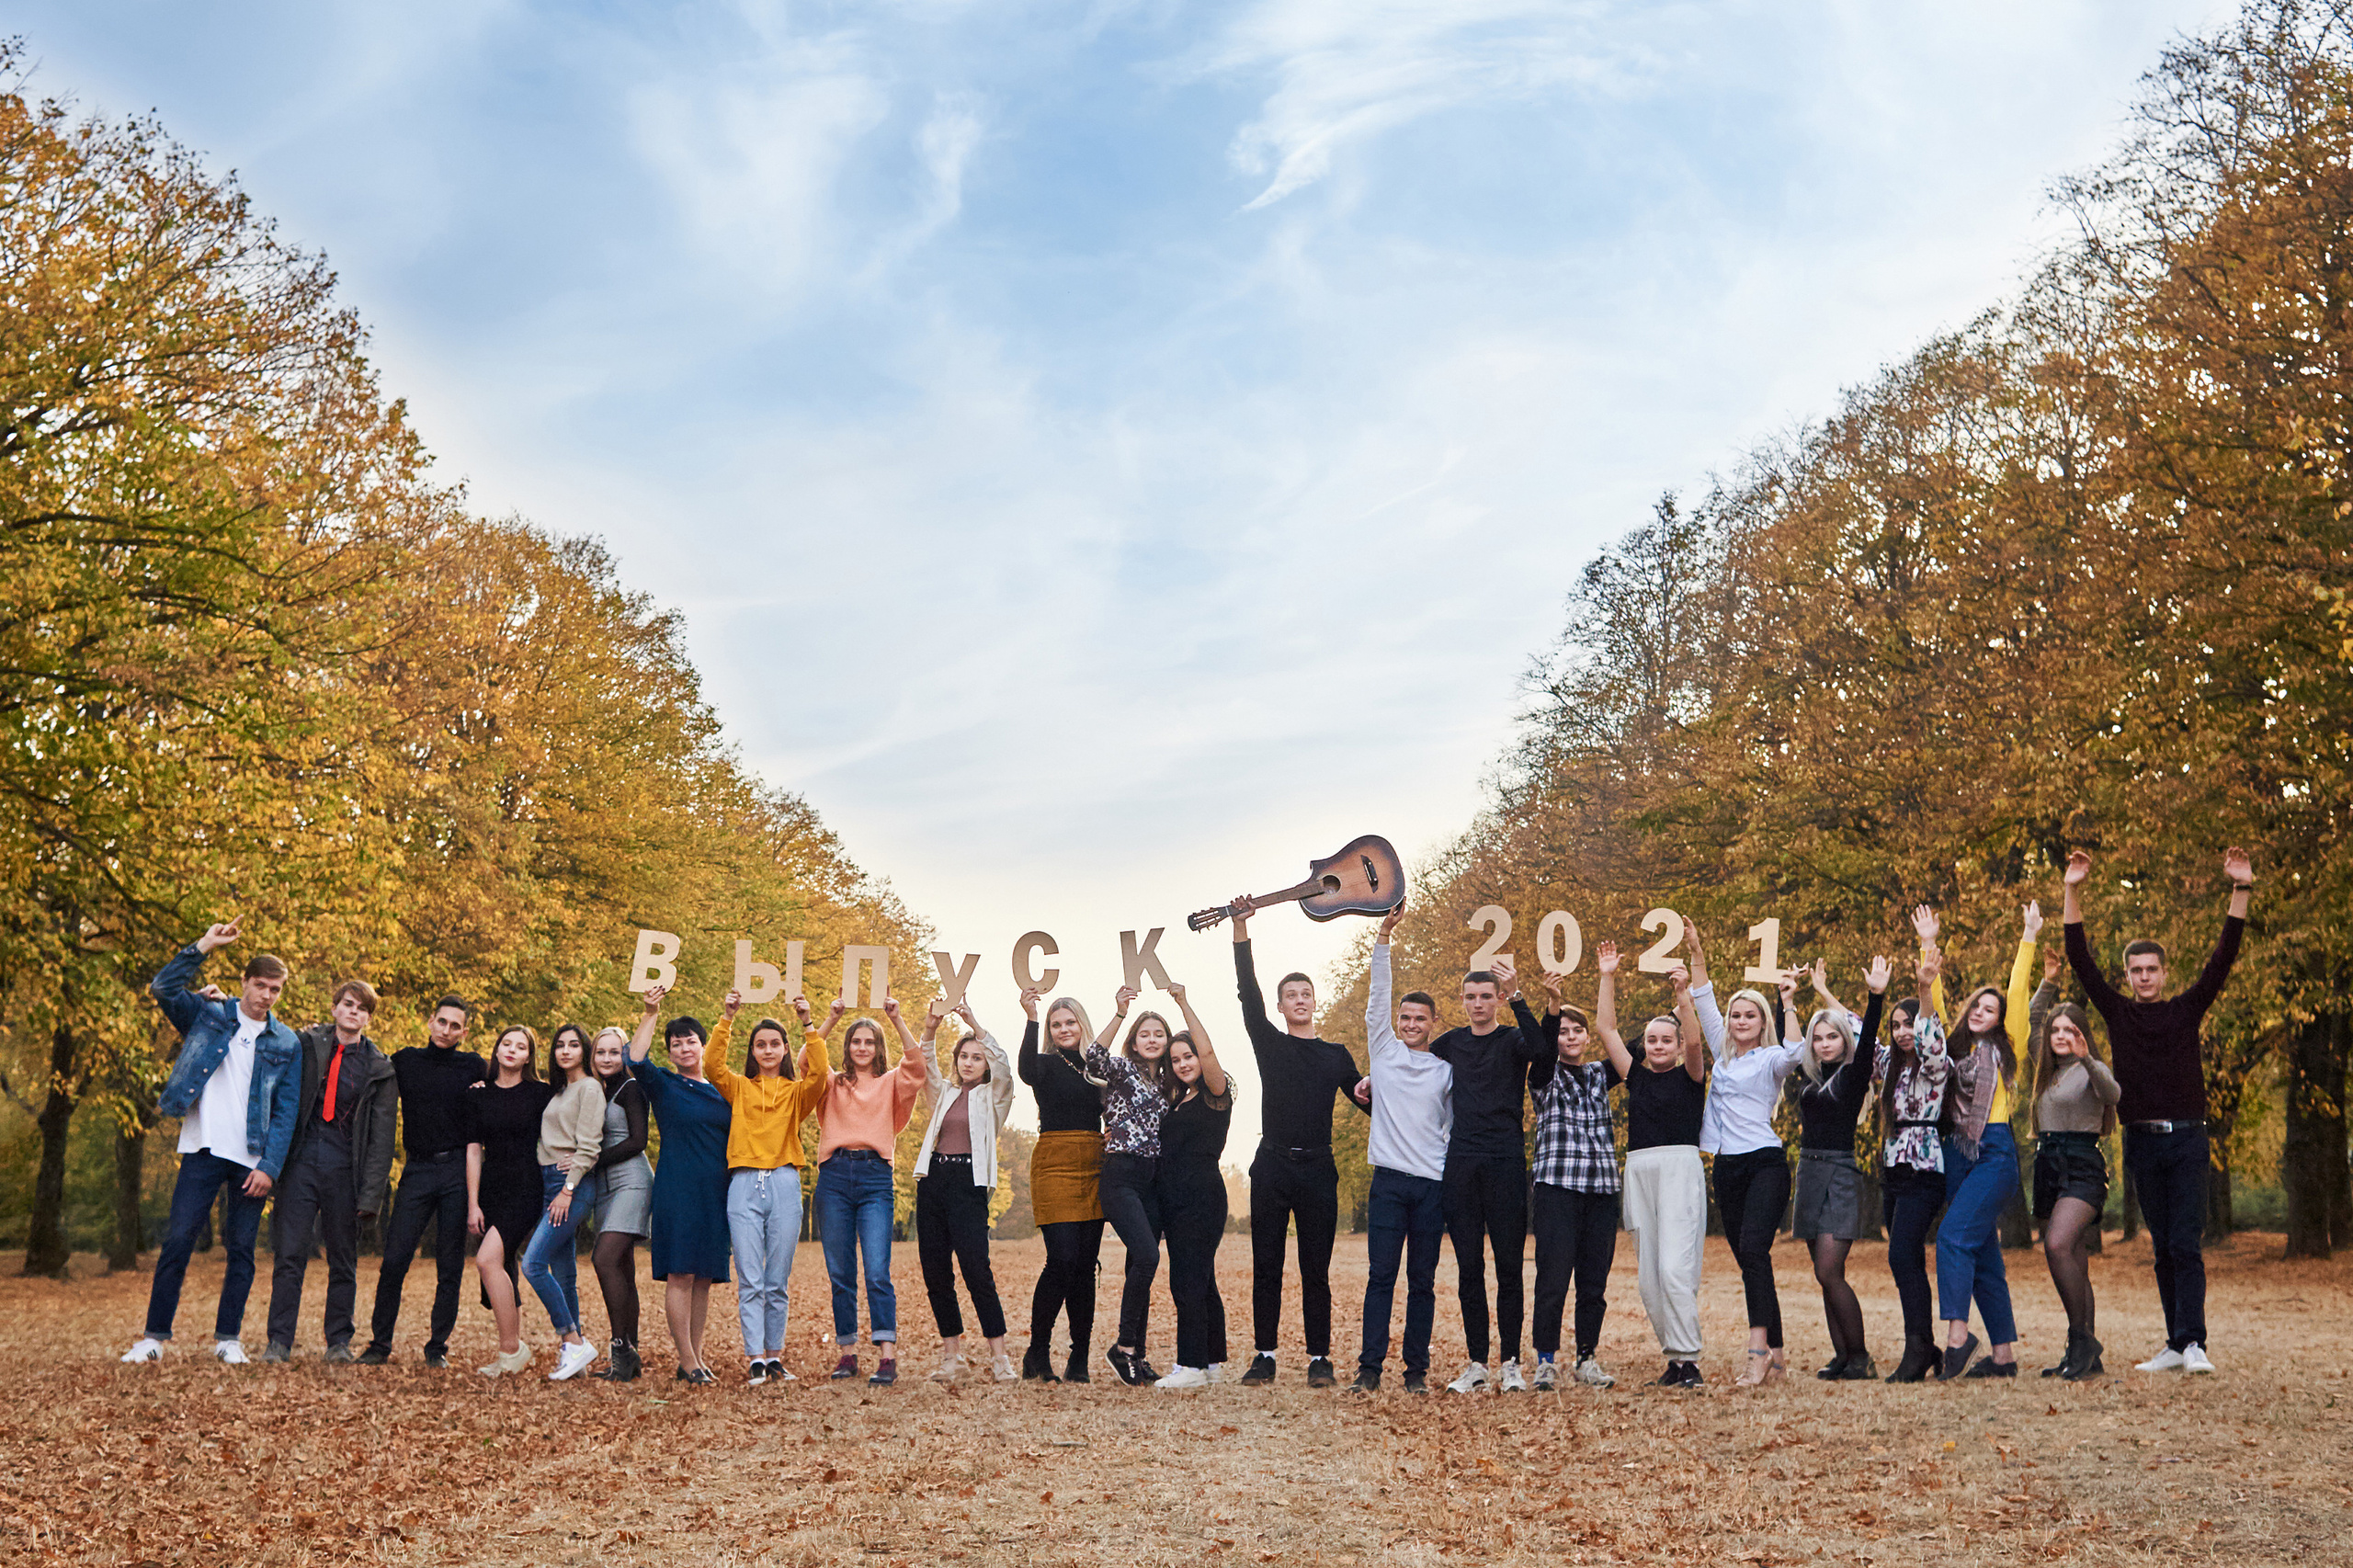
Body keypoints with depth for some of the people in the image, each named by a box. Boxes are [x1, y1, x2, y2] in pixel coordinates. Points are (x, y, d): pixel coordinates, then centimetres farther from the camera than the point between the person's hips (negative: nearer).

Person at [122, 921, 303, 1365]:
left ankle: (228, 1337, 14)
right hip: (204, 1150, -1)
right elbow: (163, 988, -8)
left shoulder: (286, 1044, 7)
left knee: (242, 1250, 5)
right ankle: (154, 1336, 4)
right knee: (177, 1241, -4)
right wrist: (204, 947, -13)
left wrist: (270, 1167, -6)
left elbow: (286, 1112, 3)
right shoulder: (208, 1016, 7)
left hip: (253, 1161, 1)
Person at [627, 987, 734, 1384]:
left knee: (704, 1276, 5)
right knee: (680, 1273, -8)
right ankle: (687, 1361, -6)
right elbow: (635, 1060, -17)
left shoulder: (720, 1091, 15)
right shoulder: (663, 1085, 3)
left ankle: (696, 1356, 10)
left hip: (715, 1192, 5)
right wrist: (651, 1014, -22)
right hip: (677, 1190, -4)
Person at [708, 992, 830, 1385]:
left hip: (784, 1185, 0)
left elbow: (819, 1073, -6)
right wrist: (727, 1018, -7)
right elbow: (712, 1064, -1)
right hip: (744, 1184, 0)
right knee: (749, 1280, -5)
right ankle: (755, 1358, -6)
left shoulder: (796, 1092, 14)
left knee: (778, 1282, 2)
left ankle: (775, 1356, 10)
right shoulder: (739, 1087, 16)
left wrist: (809, 1025, -9)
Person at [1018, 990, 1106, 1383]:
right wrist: (1031, 1018, -34)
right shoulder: (1048, 1065, 1)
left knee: (1086, 1264, 4)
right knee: (1062, 1259, -15)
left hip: (1093, 1168, 5)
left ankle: (1079, 1361, 8)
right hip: (1055, 1165, -5)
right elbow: (1027, 1070, -22)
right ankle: (1037, 1353, -3)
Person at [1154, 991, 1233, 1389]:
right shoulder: (1179, 1103, 18)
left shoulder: (1216, 1095, -4)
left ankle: (1191, 1366, -13)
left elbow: (1208, 1051, -20)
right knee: (1199, 1281, 11)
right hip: (1175, 1199, 9)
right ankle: (1213, 1363, 16)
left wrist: (1184, 1005, -23)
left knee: (1187, 1281, -13)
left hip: (1203, 1196, -9)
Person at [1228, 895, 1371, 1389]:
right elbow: (1248, 994, -3)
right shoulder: (1270, 1044, 9)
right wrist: (1241, 932, -14)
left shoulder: (1336, 1054, 14)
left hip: (1317, 1168, 1)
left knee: (1316, 1269, 1)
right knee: (1266, 1266, 0)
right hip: (1273, 1166, 0)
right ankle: (1264, 1357, 6)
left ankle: (1319, 1358, 7)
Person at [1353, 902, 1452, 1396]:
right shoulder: (1384, 1051, 9)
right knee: (1381, 1275, -5)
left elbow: (1456, 1125, 13)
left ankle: (1417, 1369, 11)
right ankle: (1370, 1368, -4)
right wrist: (1383, 938, -7)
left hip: (1434, 1183, 1)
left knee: (1422, 1280, 4)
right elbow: (1377, 997, 0)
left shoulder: (1447, 1070, 10)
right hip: (1389, 1178, -1)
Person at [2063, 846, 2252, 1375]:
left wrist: (2241, 893, -9)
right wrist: (2073, 894, -1)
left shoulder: (2187, 1010, 6)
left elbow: (2223, 958, -1)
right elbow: (2082, 961, 5)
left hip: (2186, 1139, -2)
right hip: (2141, 1142, 2)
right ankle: (2175, 1346, 11)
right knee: (2162, 1248, 7)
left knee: (2186, 1244, -9)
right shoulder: (2119, 1014, 9)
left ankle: (2194, 1344, -12)